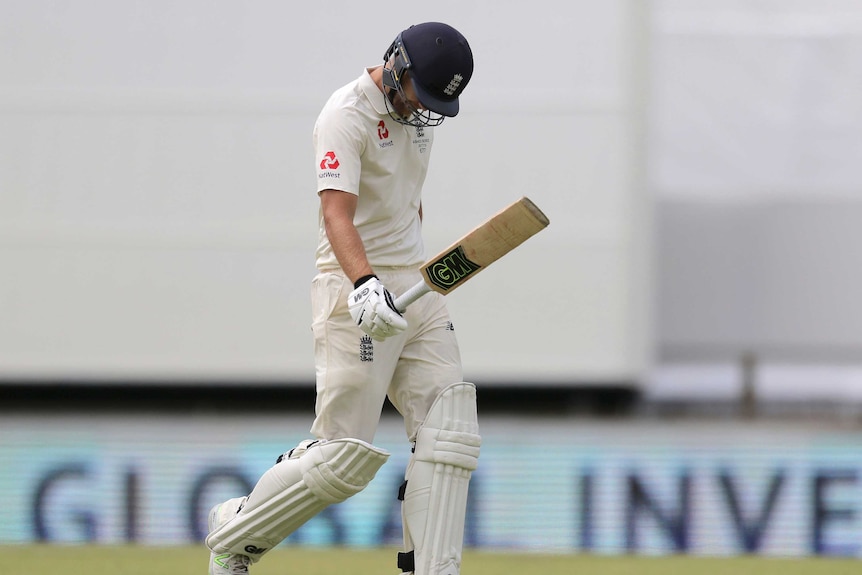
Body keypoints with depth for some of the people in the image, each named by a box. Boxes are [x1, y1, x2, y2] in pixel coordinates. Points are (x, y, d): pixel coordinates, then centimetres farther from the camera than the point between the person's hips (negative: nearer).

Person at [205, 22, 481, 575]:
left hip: (418, 287, 8)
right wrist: (366, 284, -46)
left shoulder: (417, 111, 10)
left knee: (450, 437, -3)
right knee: (346, 457, -8)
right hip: (356, 293, -8)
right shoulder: (347, 116, -16)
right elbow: (337, 214, -30)